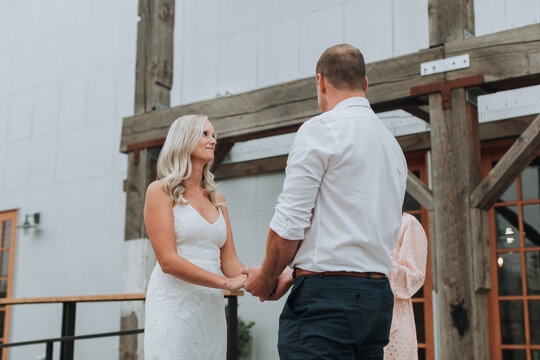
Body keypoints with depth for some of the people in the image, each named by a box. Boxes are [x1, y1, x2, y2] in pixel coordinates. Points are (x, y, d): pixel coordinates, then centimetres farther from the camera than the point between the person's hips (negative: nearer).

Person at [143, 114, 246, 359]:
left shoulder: (217, 199, 15)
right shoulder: (161, 191, -2)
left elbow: (229, 261, 9)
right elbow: (168, 261, -12)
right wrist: (226, 283, -18)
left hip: (212, 309, 5)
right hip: (174, 308, -5)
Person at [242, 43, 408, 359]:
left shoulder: (320, 130, -6)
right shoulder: (393, 144, 18)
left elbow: (289, 225, -13)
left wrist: (267, 277, 7)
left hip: (325, 297, -8)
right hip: (379, 296, 8)